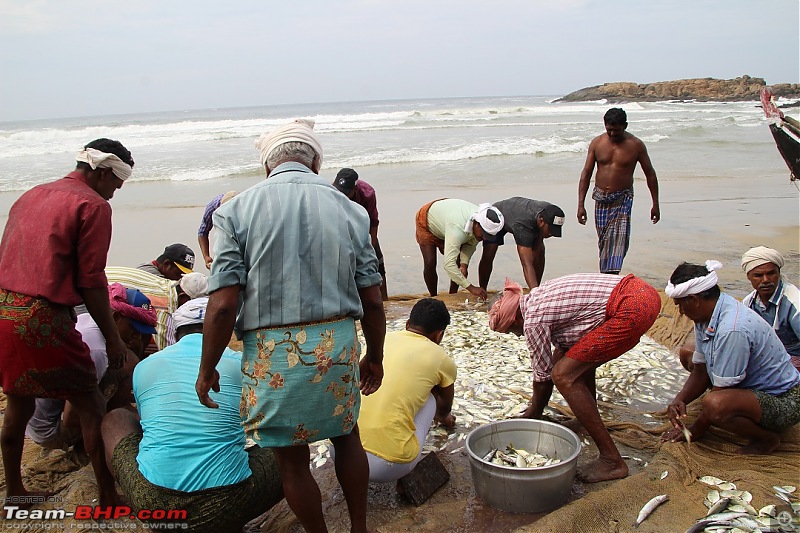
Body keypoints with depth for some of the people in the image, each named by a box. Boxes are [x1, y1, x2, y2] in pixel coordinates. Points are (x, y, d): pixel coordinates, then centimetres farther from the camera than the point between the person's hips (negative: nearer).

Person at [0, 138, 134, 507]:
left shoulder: (30, 196, 19)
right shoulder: (93, 205, -6)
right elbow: (90, 281, -10)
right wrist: (112, 337, -4)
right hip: (41, 320, -8)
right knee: (91, 407, 5)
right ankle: (108, 497, 11)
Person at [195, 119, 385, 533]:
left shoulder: (237, 210, -5)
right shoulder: (349, 210, 2)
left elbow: (224, 304, -11)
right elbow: (372, 301, 3)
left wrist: (207, 369, 2)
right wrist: (374, 357, 17)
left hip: (273, 352, -3)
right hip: (339, 344, 3)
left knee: (292, 458, 15)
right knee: (346, 436, 25)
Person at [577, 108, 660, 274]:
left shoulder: (636, 145, -6)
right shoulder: (597, 143, -1)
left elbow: (650, 174, 2)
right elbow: (586, 173, 0)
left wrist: (655, 204, 2)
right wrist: (581, 204, -6)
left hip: (623, 199, -2)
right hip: (601, 198, 3)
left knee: (618, 241, -14)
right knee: (603, 241, 8)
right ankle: (605, 276, 19)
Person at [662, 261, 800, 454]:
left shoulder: (733, 329, -32)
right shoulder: (706, 316, -3)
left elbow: (721, 391, -24)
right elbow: (700, 370, 3)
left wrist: (696, 430, -12)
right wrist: (680, 400, -14)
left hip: (784, 402, -10)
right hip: (755, 387, 10)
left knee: (715, 405, -37)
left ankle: (767, 438, -7)